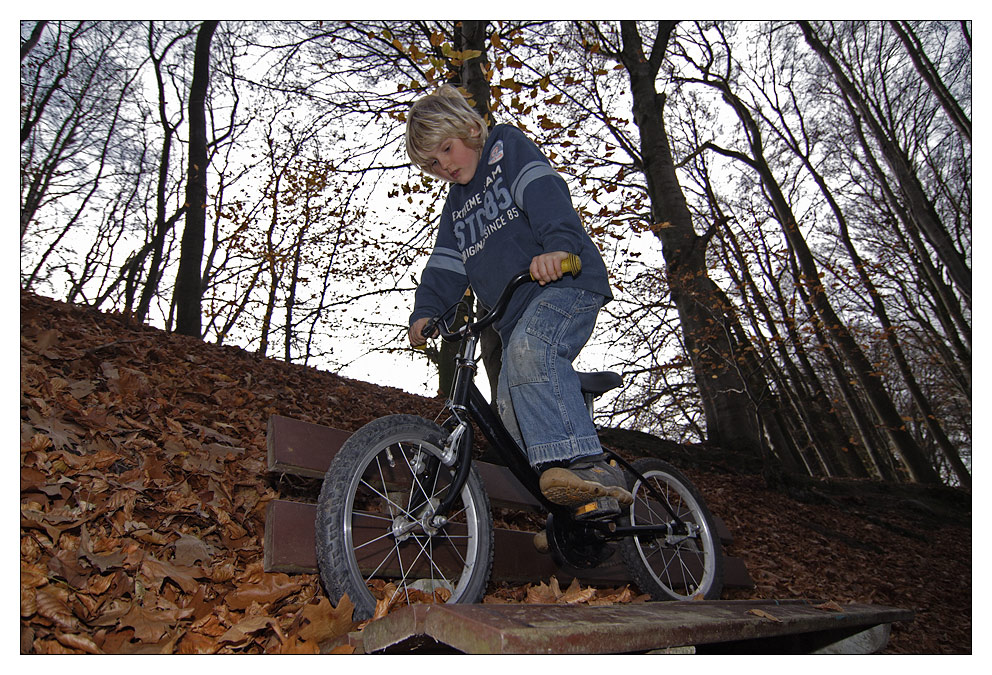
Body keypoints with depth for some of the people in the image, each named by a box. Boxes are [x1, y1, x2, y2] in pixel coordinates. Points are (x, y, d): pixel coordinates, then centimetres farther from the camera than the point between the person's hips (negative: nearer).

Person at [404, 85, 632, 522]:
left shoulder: (507, 145, 7)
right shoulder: (456, 206, 26)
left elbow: (545, 192, -14)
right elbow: (446, 267, 15)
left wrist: (557, 244, -33)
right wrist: (425, 312, -2)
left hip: (567, 280, -7)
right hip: (516, 315, 8)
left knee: (529, 348, -35)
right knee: (513, 415, -4)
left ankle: (591, 468, -37)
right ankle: (588, 501, 2)